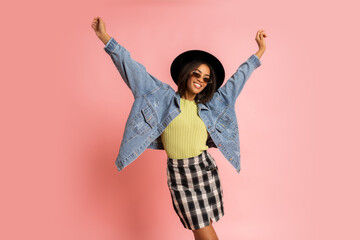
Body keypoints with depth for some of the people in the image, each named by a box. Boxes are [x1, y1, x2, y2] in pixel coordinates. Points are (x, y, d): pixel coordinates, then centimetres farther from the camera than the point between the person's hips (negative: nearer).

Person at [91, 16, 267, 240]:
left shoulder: (209, 106, 7)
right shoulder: (165, 97, 0)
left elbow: (237, 79, 14)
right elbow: (134, 70, -2)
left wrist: (260, 52, 20)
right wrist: (106, 38, -3)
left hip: (205, 169, 3)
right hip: (178, 174, -2)